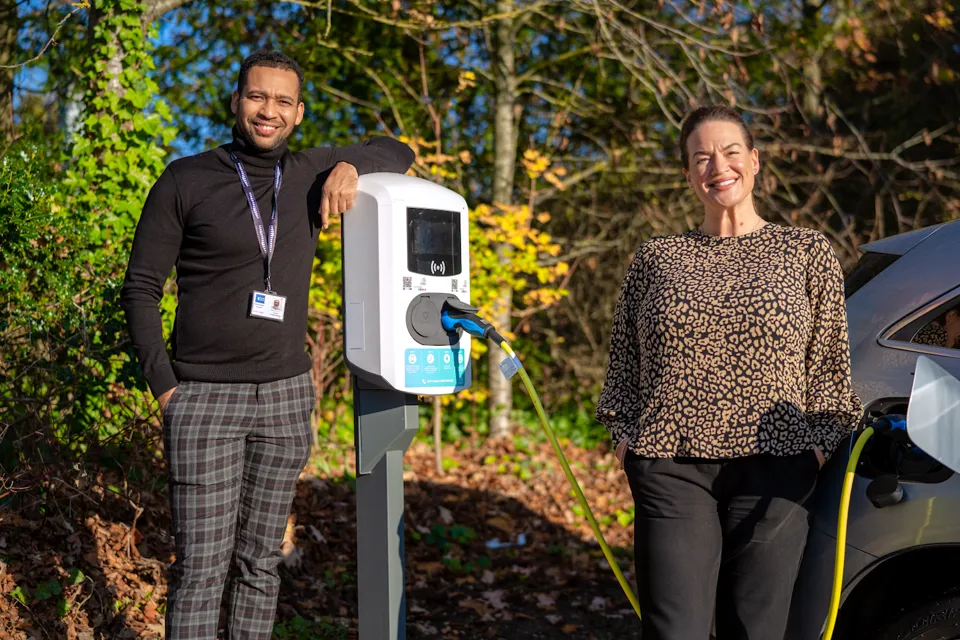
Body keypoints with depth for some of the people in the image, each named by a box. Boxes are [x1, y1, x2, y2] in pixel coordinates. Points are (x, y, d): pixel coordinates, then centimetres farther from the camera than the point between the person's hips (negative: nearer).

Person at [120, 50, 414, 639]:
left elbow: (397, 152, 19)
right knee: (202, 566, -5)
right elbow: (141, 287, 1)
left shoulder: (309, 175, 8)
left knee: (261, 560, 11)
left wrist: (350, 165, -3)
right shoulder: (186, 181, -1)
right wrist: (164, 385, -6)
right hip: (204, 397, -3)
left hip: (287, 394, 3)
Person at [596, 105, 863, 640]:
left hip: (773, 471, 0)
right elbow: (624, 360, 17)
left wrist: (820, 442, 1)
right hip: (672, 470, 1)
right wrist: (623, 433, 6)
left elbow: (830, 365, 11)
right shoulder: (656, 258, 12)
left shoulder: (807, 253, 10)